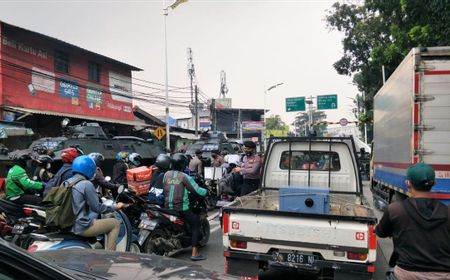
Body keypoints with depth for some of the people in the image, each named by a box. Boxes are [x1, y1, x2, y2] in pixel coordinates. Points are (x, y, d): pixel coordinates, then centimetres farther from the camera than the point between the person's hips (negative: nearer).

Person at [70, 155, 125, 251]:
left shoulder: (67, 182, 8)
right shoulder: (86, 184, -16)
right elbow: (97, 207, -14)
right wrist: (115, 207, 0)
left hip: (68, 225, 9)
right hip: (82, 228, -9)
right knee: (115, 223, 4)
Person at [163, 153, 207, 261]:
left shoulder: (166, 174, 4)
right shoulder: (184, 177, -12)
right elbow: (197, 190, -11)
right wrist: (206, 191, 6)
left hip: (167, 207, 7)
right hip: (181, 208, -7)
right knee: (196, 225, 3)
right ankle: (194, 253, -4)